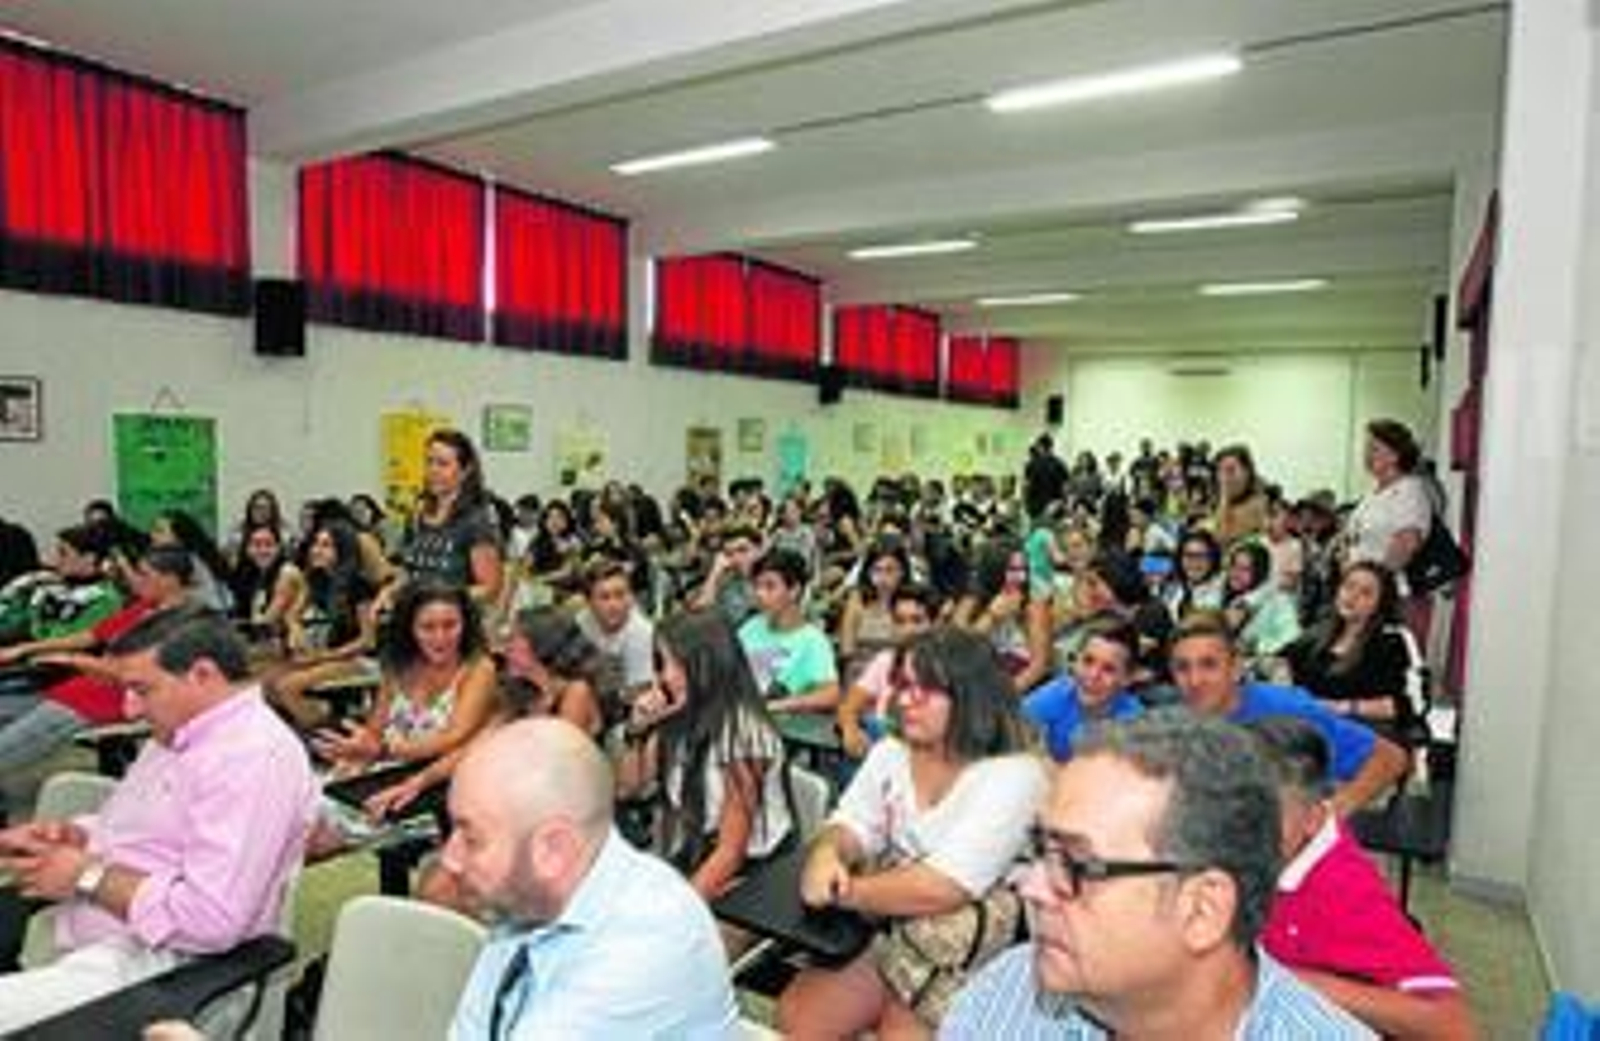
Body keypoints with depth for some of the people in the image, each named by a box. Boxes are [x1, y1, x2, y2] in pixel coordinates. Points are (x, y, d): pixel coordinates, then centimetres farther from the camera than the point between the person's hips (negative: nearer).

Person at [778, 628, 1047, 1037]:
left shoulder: (1014, 775, -17)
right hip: (880, 933, 5)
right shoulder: (889, 753, 5)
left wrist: (840, 891, -15)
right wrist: (826, 856, -23)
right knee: (792, 1017, -7)